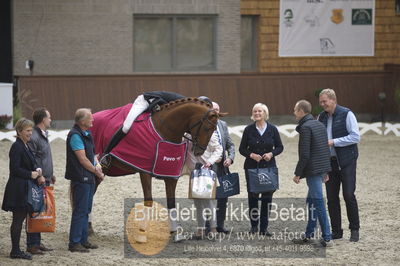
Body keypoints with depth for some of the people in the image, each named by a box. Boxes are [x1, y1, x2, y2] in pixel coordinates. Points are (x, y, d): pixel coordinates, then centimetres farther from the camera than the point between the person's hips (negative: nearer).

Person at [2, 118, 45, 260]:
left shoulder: (25, 146, 14)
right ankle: (15, 251, 0)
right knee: (18, 220, -4)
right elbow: (15, 169, -20)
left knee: (20, 219, 11)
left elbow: (31, 163, 18)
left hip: (24, 189, 9)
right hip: (18, 189, -9)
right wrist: (31, 174, -13)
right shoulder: (17, 147, -15)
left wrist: (37, 171, -3)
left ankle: (16, 250, 16)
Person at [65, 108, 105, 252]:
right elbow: (83, 159, -19)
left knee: (86, 210, 15)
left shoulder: (86, 134, 13)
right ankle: (74, 243, -3)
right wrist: (97, 172, -9)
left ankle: (83, 240, 22)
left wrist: (97, 164, 0)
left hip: (89, 178, 10)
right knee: (80, 211, -7)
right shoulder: (75, 135, -17)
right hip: (81, 178, -10)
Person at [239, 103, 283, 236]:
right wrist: (251, 155, -13)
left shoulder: (272, 129, 3)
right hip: (252, 167, 0)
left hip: (269, 166, 0)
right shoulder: (249, 129, 2)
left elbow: (279, 147, 8)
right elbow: (242, 149, 5)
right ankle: (254, 225, 11)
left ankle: (264, 227, 7)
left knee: (267, 197, 0)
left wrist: (271, 154, -11)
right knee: (252, 195, -1)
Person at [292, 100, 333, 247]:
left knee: (318, 202, -7)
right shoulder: (320, 125, 14)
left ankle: (327, 238, -7)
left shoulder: (306, 127, -15)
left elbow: (304, 154, -19)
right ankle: (309, 235, 24)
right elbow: (326, 149, 18)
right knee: (311, 201, 18)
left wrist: (297, 173, -12)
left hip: (313, 171, -10)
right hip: (321, 169, 10)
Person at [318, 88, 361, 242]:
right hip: (329, 162, 6)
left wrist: (333, 142, -17)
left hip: (346, 161, -6)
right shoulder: (322, 117, 10)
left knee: (349, 195, -7)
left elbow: (355, 137, -14)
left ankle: (354, 230, 4)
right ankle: (336, 231, 12)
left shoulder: (346, 114, -8)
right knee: (331, 198, 4)